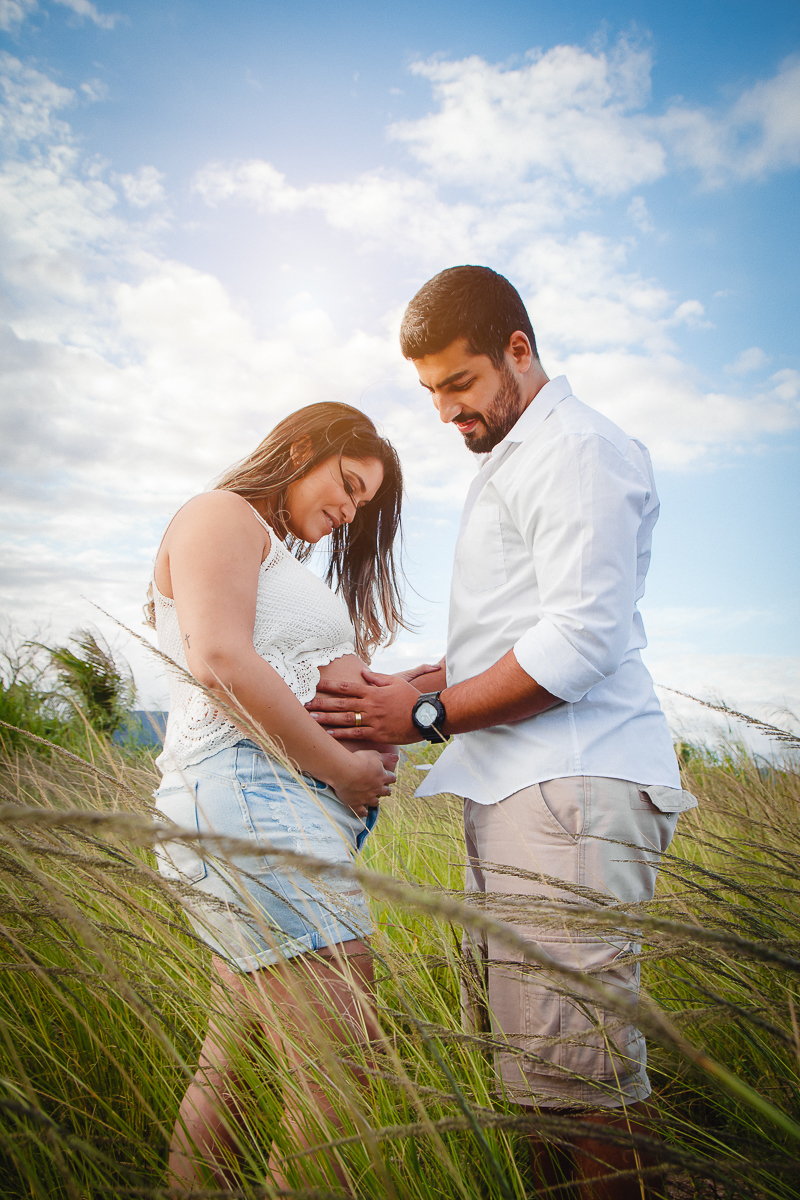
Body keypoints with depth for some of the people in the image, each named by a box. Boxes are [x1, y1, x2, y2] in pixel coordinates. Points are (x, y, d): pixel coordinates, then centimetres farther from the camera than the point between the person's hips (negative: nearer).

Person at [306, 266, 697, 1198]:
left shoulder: (577, 449, -5)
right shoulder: (506, 465, 25)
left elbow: (580, 641, -17)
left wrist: (425, 716, -10)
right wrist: (412, 685, 13)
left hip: (571, 795, -9)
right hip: (515, 795, 10)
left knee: (572, 1077, -6)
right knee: (525, 1066, 13)